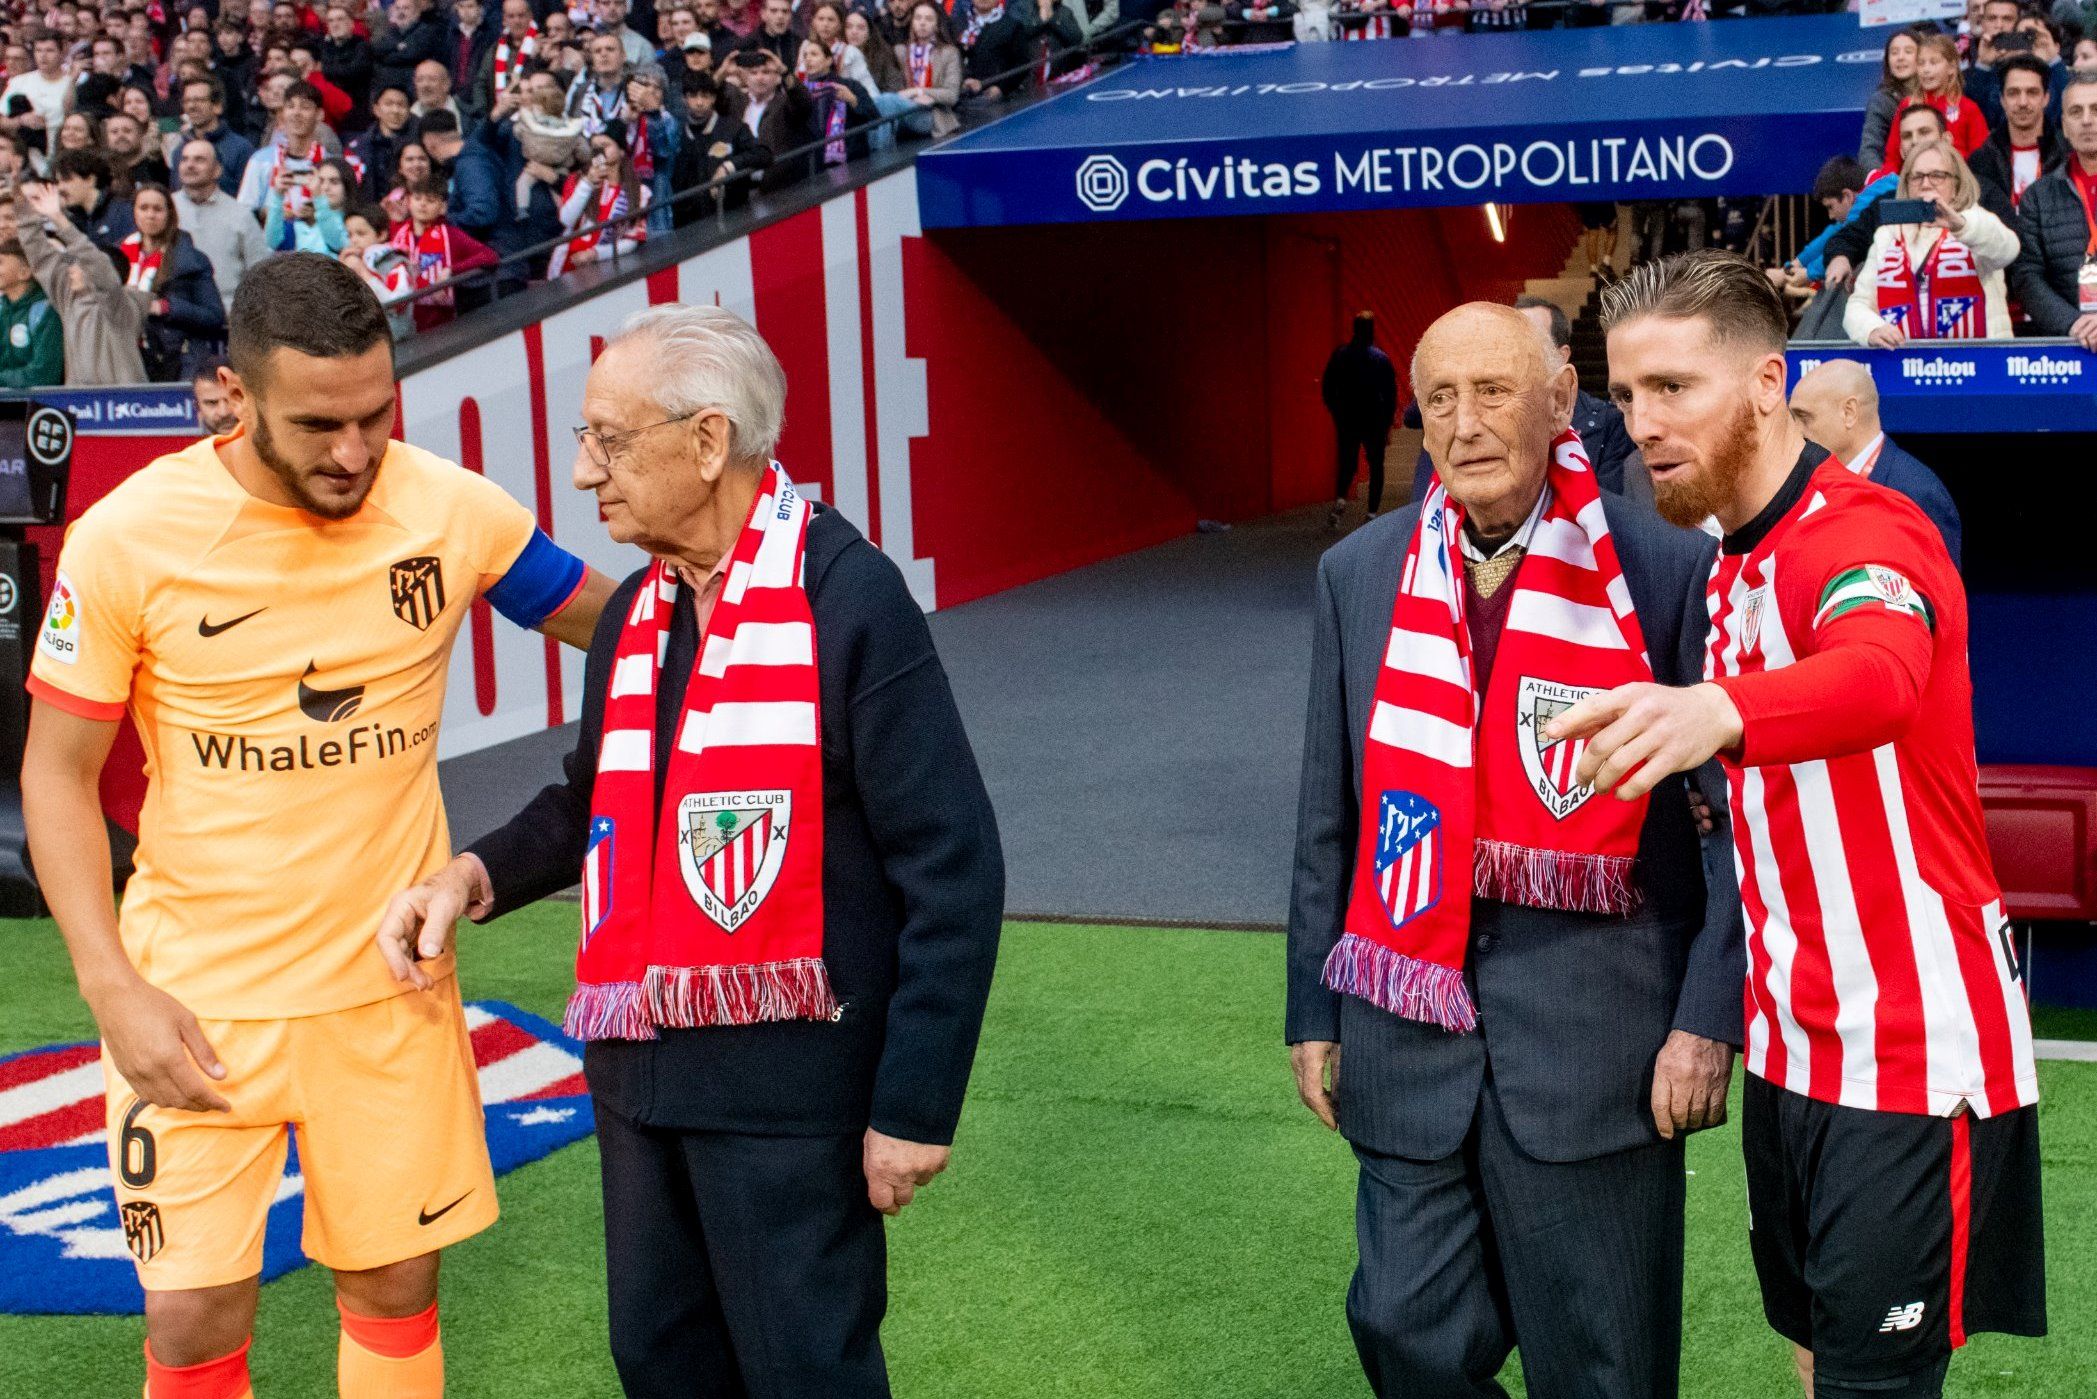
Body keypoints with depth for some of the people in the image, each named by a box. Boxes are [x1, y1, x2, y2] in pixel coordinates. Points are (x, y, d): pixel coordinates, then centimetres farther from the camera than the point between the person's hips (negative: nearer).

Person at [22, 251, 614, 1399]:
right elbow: (57, 771, -5)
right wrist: (112, 989, -13)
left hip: (390, 982, 2)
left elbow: (612, 620, 9)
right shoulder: (127, 538, -13)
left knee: (395, 1284, 10)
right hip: (196, 996, -2)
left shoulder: (450, 508, -8)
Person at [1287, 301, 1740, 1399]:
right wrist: (1313, 1010, 11)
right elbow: (1329, 816, 11)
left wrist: (1708, 1019, -9)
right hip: (1409, 1023, 3)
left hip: (1593, 1023, -3)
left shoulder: (1666, 570, -6)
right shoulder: (1357, 575, 6)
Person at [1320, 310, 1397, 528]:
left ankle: (1340, 499, -17)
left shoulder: (1339, 356, -1)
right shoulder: (1381, 359, -6)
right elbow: (1391, 394, -5)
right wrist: (1388, 423, 4)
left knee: (1346, 465, 11)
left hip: (1346, 422, 2)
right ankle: (1372, 512, 4)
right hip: (1375, 422, -2)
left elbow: (1326, 389, 3)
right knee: (1376, 467, 10)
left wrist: (1336, 413, 16)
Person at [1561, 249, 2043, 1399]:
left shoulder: (1867, 534, -17)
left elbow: (1879, 676, -43)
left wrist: (1713, 711, -61)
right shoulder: (1730, 566, 10)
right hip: (1790, 1044, 9)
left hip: (1910, 1053, -8)